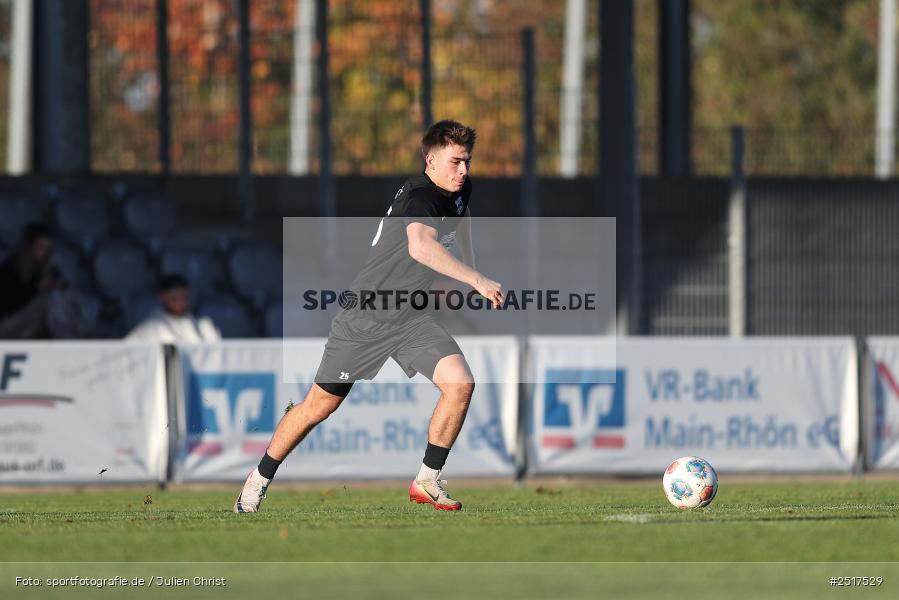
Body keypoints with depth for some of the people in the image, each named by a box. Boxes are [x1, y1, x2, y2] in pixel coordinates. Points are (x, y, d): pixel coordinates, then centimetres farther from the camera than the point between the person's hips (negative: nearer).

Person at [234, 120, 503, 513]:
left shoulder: (459, 189, 4)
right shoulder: (419, 196, -24)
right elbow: (420, 246, -47)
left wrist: (471, 269, 35)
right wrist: (475, 281, -50)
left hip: (411, 317, 7)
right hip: (365, 315, -7)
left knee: (460, 384, -15)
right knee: (320, 406, 2)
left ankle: (427, 481, -2)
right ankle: (260, 479, 23)